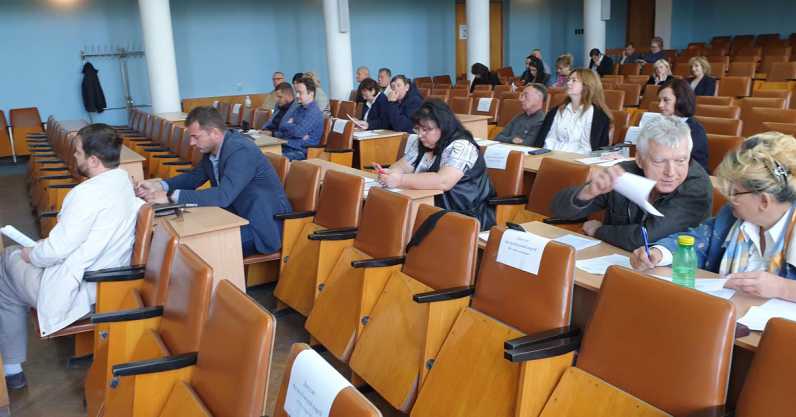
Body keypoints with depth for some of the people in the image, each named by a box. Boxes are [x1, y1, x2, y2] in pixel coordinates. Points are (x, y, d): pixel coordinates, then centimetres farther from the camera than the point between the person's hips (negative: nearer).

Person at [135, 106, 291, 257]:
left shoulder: (241, 150, -26)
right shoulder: (212, 148, 1)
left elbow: (223, 196, -35)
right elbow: (195, 176, 15)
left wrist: (171, 196, -34)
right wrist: (159, 185, -2)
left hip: (262, 224, -8)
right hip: (238, 214, 9)